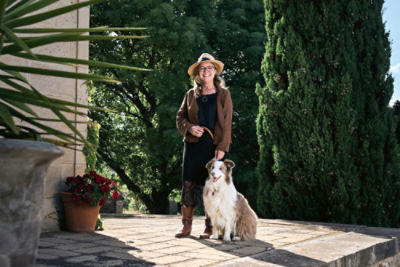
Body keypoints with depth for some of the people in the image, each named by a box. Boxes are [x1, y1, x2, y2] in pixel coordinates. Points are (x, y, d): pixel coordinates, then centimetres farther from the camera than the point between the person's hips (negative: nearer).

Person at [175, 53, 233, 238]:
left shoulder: (224, 94, 5)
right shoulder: (191, 95, 13)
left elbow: (226, 123, -1)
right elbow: (180, 117, 15)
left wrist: (222, 147, -11)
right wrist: (189, 128, -7)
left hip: (214, 146, -2)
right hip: (193, 144, 3)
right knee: (188, 183, -2)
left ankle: (210, 227, 6)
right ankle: (186, 225, 6)